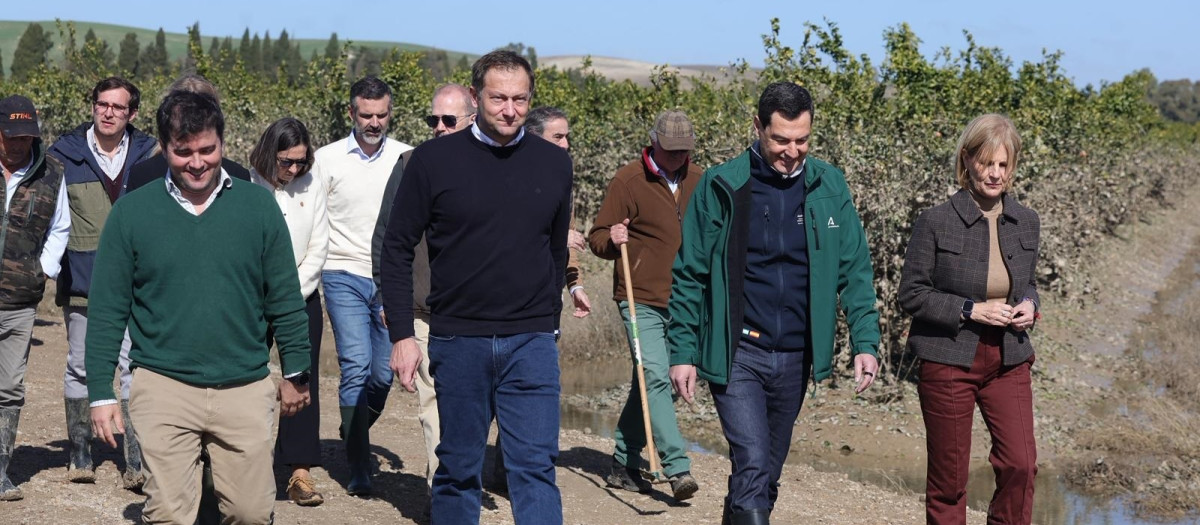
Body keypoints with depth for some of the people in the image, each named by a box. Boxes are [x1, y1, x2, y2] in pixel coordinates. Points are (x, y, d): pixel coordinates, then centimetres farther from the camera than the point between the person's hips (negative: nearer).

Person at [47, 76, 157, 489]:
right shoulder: (64, 154, 3)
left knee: (136, 367, -7)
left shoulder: (150, 154, 4)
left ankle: (137, 463, -4)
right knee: (80, 367, 10)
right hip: (81, 281, 1)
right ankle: (79, 456, 22)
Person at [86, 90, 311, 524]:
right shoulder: (132, 211, 1)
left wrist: (295, 372, 11)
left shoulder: (258, 205, 3)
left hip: (246, 390, 1)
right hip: (164, 388, -1)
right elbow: (107, 309, 4)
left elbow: (285, 299, 9)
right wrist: (101, 393, 1)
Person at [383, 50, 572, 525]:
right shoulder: (435, 159, -3)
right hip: (457, 340, -1)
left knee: (536, 466, -4)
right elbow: (397, 248, 1)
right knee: (457, 468, 10)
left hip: (531, 343, 1)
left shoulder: (553, 164, 5)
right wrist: (401, 335, -4)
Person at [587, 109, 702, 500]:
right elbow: (597, 237, -3)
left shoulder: (698, 181, 10)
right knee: (655, 378, -15)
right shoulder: (627, 181, -6)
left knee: (648, 382, 11)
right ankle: (677, 467, -16)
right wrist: (611, 240, -26)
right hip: (641, 300, -5)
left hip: (682, 303, 5)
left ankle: (625, 465, 20)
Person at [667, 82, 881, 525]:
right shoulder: (721, 187, -6)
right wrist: (683, 351, -5)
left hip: (796, 357, 4)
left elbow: (854, 270, 5)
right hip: (736, 355, -3)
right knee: (753, 466, -15)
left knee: (768, 472, 14)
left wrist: (865, 341, -4)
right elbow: (689, 276, -2)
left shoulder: (829, 186, 2)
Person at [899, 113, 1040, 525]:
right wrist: (970, 310, -18)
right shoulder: (936, 221, -10)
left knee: (1021, 465, -6)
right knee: (948, 476, 5)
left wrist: (1029, 306, -4)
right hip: (949, 362, -4)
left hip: (1009, 360, 4)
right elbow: (911, 294, -7)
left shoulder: (1026, 222, 4)